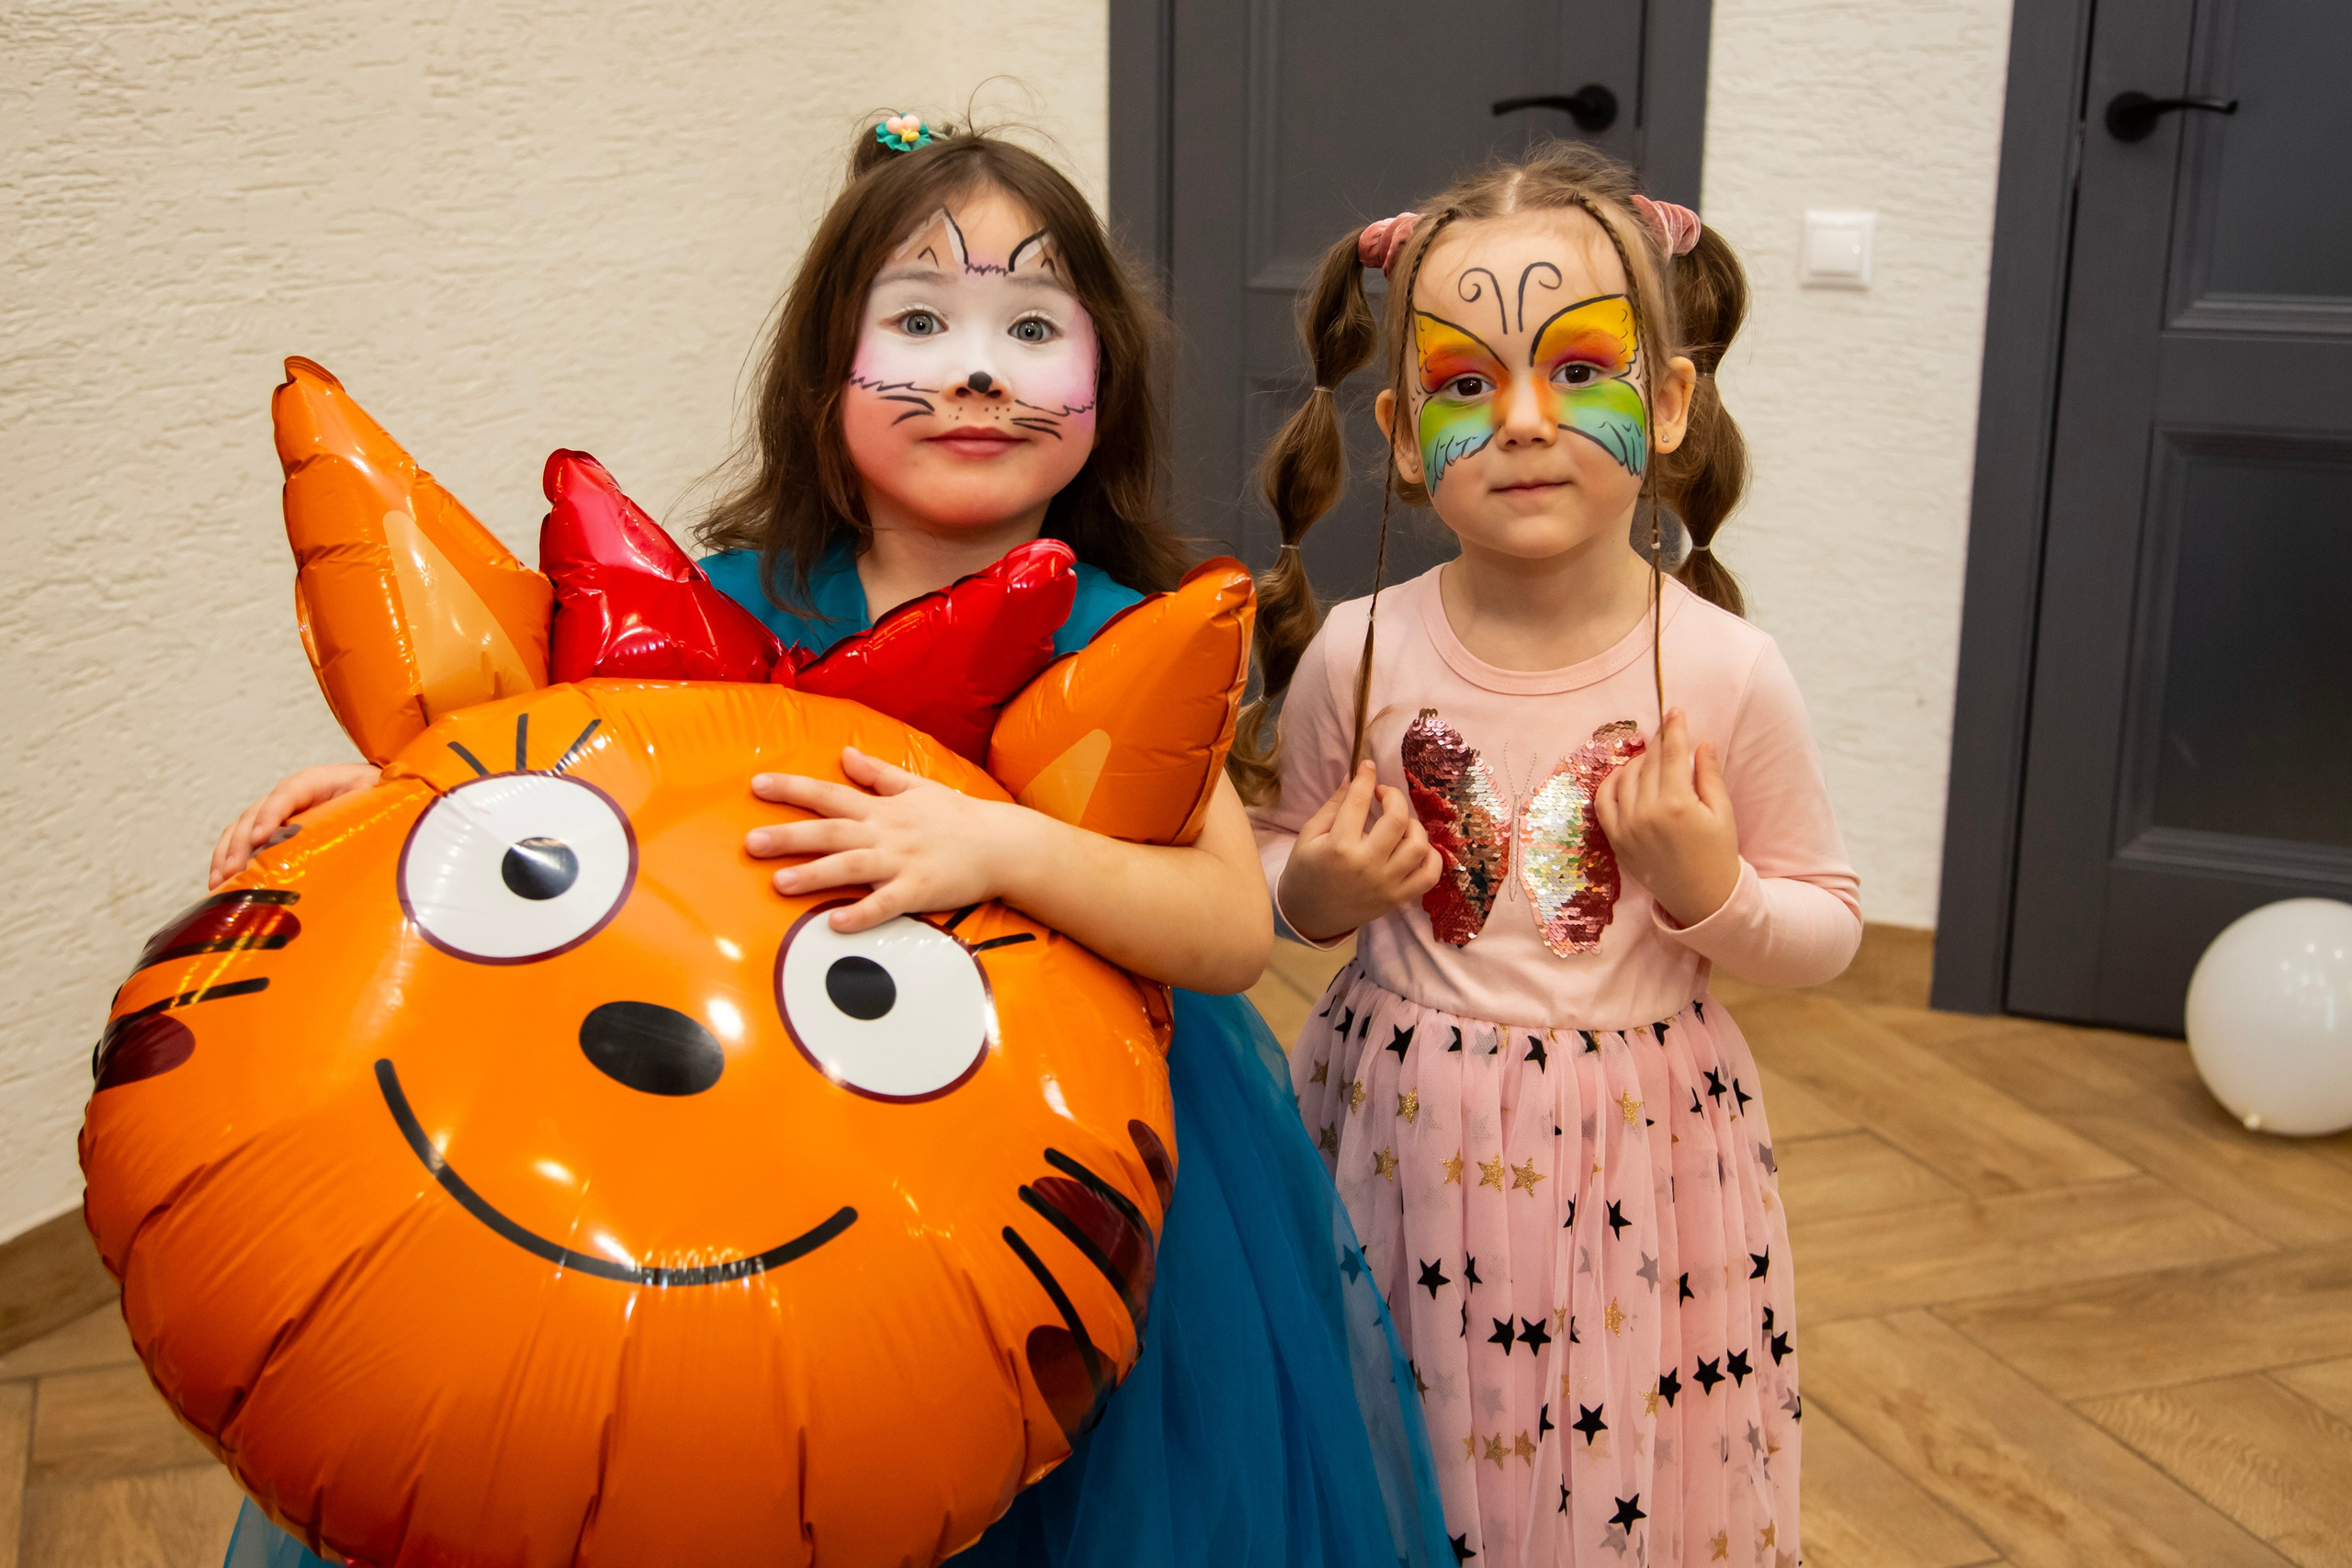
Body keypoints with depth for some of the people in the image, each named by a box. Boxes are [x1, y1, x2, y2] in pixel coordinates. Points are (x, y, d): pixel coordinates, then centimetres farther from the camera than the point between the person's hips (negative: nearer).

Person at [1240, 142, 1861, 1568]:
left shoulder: (1726, 673, -11)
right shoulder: (1356, 658, -9)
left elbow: (1829, 933, 0)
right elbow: (1280, 865, 8)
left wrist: (1710, 889, -18)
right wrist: (1315, 891, -13)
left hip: (1639, 1153, 0)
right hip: (1405, 1139, 1)